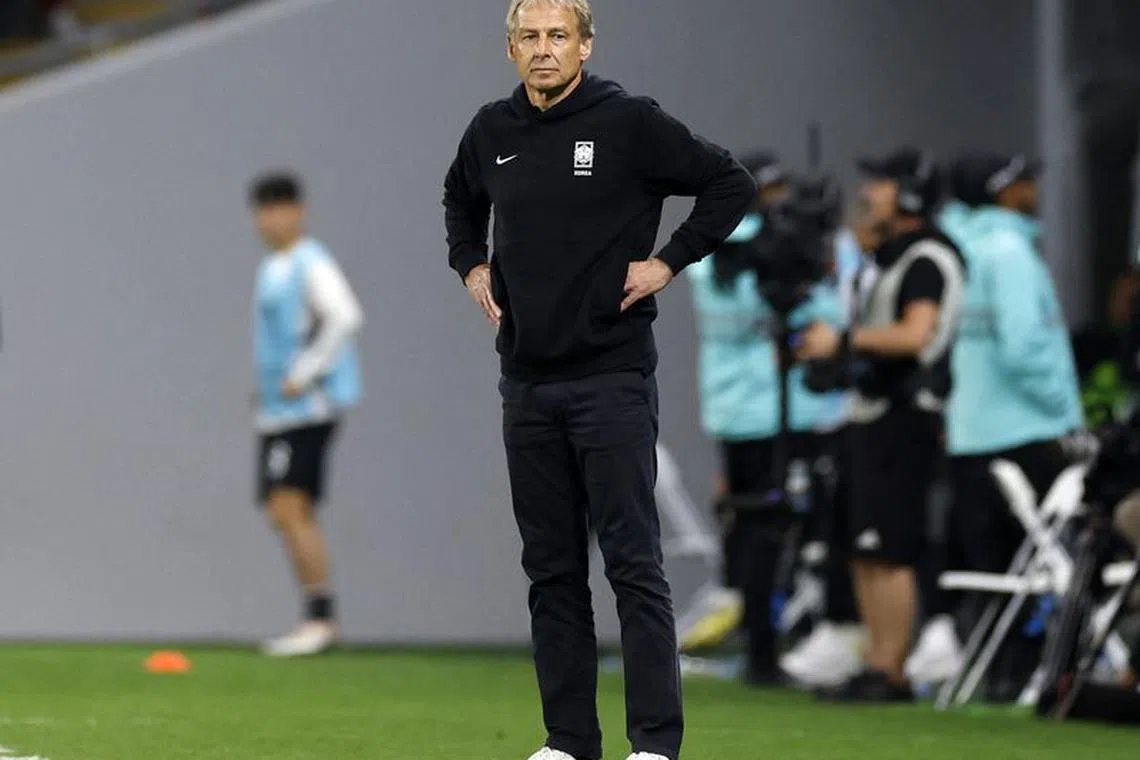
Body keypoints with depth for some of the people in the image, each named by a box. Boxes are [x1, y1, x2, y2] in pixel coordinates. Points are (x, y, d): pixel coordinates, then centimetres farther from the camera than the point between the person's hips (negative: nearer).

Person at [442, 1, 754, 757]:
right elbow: (460, 198, 29)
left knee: (634, 561, -6)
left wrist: (668, 262, -8)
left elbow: (732, 183, -3)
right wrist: (470, 266, 13)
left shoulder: (629, 122, -7)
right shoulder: (493, 131, 8)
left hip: (611, 376, -5)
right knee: (552, 568, 8)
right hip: (527, 380, 5)